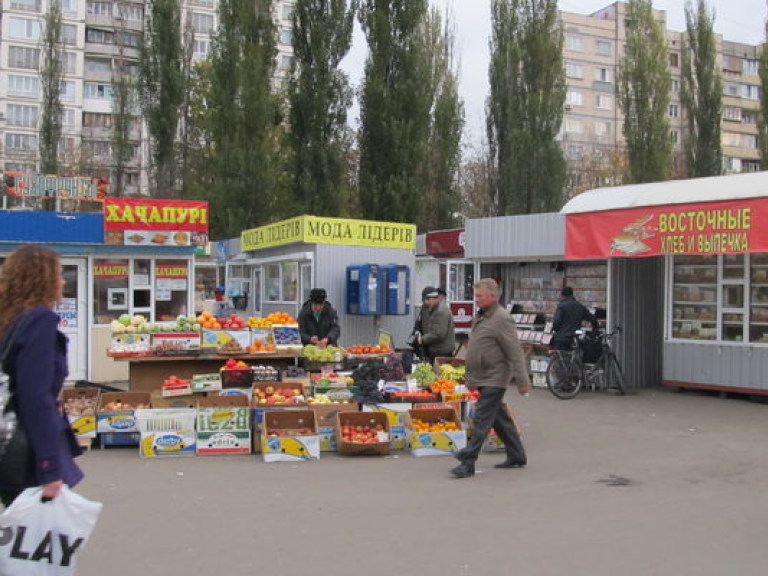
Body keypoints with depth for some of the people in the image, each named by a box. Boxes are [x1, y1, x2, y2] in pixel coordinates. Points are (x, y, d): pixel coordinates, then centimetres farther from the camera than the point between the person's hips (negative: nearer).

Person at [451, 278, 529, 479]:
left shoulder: (502, 319, -17)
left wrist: (522, 381, -21)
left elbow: (515, 353, -19)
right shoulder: (482, 316, 12)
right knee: (500, 419, 16)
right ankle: (517, 457, 27)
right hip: (484, 378, 10)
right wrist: (471, 374, 24)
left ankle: (468, 462, -7)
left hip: (494, 379, -10)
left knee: (482, 419, -9)